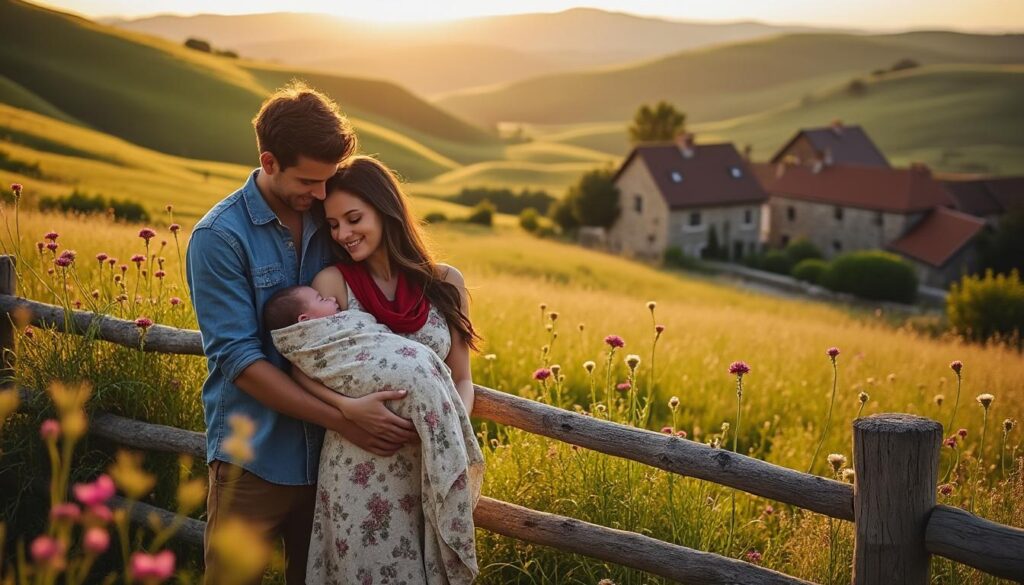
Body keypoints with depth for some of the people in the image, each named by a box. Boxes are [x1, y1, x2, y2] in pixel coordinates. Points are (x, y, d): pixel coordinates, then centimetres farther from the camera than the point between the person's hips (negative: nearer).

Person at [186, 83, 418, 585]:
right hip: (254, 461, -4)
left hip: (326, 455, 4)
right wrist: (342, 419, -21)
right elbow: (240, 361, -16)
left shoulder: (329, 221, 3)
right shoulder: (219, 238, -12)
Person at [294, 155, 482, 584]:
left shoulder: (445, 283, 1)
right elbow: (300, 367, -4)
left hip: (432, 467, 2)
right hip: (359, 469, -2)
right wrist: (348, 408, -21)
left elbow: (461, 379, 7)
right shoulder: (333, 283, -5)